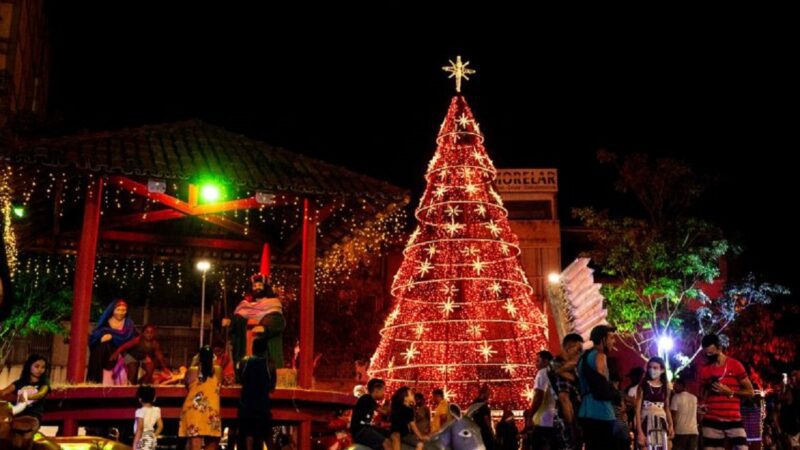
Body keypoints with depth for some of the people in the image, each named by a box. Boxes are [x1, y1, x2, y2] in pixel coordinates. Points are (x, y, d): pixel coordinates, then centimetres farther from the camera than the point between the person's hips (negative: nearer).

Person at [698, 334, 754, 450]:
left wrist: (730, 392, -14)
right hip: (711, 421, 2)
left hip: (734, 420, -2)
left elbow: (750, 391, 1)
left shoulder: (735, 365, -1)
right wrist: (702, 404, 0)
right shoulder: (704, 369, 8)